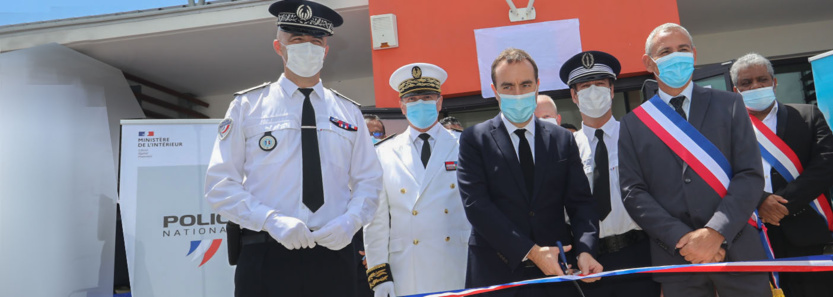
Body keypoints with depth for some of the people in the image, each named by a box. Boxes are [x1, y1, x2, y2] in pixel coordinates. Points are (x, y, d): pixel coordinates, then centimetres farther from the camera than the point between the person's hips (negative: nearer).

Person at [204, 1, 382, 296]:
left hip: (334, 255, 2)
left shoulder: (349, 112, 11)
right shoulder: (247, 105, 4)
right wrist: (272, 221, -16)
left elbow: (369, 181, 10)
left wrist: (350, 221, -10)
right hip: (267, 258, -2)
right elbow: (220, 184, -2)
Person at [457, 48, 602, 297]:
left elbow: (581, 202, 3)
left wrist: (585, 250, -15)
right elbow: (476, 204, -11)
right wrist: (530, 251, -17)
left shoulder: (563, 140, 8)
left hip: (557, 272, 3)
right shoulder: (474, 139, -2)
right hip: (496, 275, -2)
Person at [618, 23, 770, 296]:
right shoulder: (632, 124, 4)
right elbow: (633, 192, -2)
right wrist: (683, 240, -13)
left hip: (737, 250, 1)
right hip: (675, 259, 0)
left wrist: (715, 232, -14)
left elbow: (751, 174, -2)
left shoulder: (728, 105, 6)